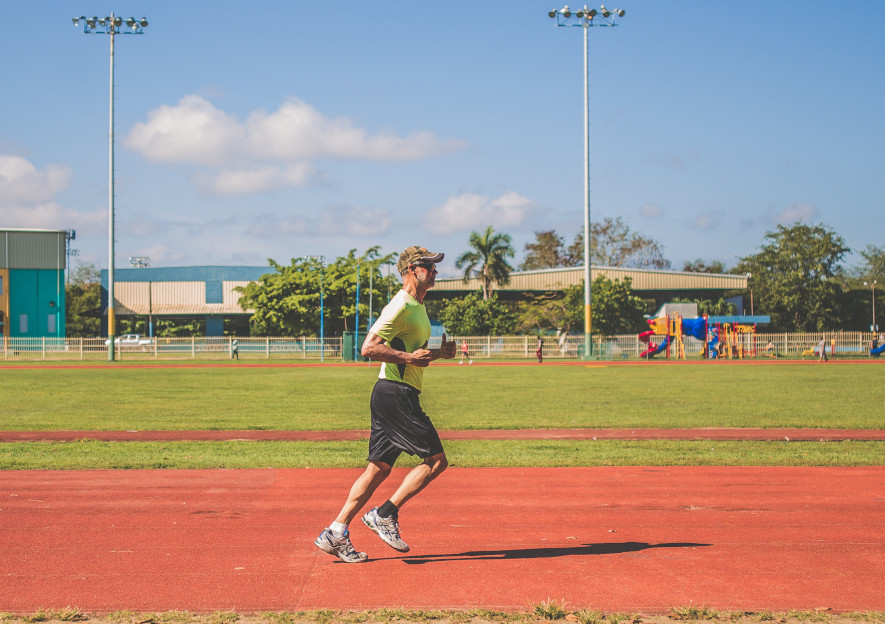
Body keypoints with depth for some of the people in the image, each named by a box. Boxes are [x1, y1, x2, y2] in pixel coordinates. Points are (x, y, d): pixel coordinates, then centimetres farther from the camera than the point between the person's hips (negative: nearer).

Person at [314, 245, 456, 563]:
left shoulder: (417, 307, 20)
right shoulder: (401, 306, -13)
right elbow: (369, 348, -21)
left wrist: (438, 353, 13)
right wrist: (410, 356, -22)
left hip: (398, 396, 10)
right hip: (395, 393, -10)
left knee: (378, 468, 8)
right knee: (436, 460, -8)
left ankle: (335, 534, 8)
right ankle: (384, 515, -4)